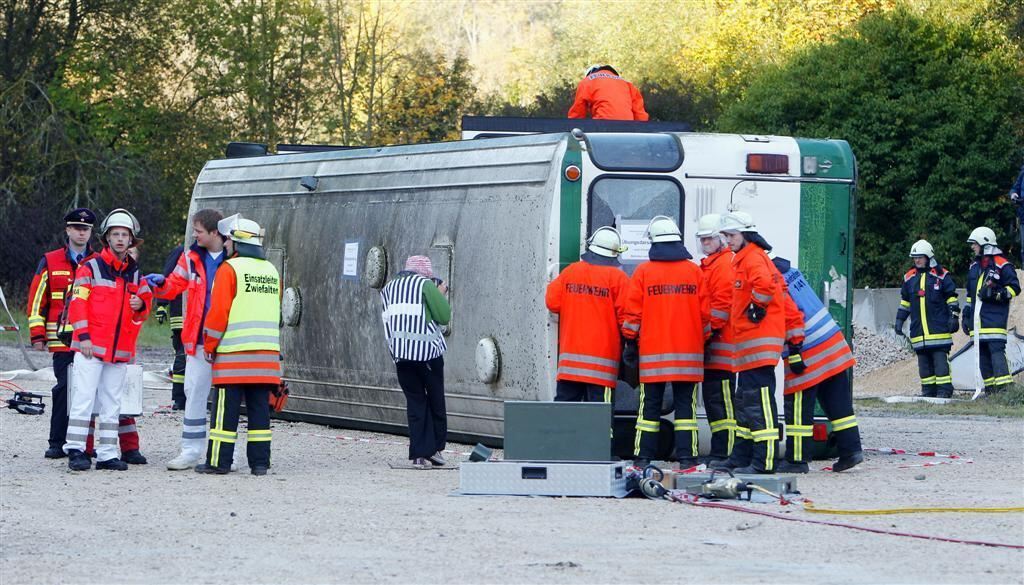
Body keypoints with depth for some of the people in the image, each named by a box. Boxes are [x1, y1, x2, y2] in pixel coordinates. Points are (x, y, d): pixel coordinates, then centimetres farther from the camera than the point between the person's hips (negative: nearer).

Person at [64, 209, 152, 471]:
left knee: (111, 403, 8)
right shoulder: (91, 267, -2)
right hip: (90, 346, -5)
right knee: (84, 398, -9)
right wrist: (83, 336, -13)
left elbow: (145, 305, 22)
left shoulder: (135, 273, 14)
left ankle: (107, 454, 11)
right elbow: (77, 302, -6)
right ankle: (75, 451, -7)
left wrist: (141, 305, -3)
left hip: (120, 349, 5)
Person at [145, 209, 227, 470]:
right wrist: (160, 284, -10)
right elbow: (175, 284, 12)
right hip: (199, 340, 4)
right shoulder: (192, 257, 7)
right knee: (194, 393, 7)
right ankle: (191, 451, 14)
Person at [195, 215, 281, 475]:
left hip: (233, 355, -6)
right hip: (267, 354, 6)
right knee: (259, 408, 7)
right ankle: (259, 461, 6)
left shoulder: (230, 269, -7)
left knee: (226, 410, -3)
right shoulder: (272, 271, 14)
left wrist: (209, 346, -1)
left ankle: (219, 461, -2)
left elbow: (218, 311, -10)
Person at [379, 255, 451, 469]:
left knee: (414, 402, 7)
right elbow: (444, 316, -7)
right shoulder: (426, 284, -2)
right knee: (435, 401, 10)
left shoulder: (388, 288, 16)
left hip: (399, 354, 4)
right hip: (427, 352, -4)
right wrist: (441, 294, 11)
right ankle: (435, 449, 12)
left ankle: (418, 454, 0)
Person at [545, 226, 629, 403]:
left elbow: (552, 302, 5)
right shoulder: (618, 278, -6)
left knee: (565, 400, 8)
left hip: (570, 354, 3)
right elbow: (626, 315, -9)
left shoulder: (570, 271, 4)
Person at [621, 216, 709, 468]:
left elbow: (633, 312, 1)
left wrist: (631, 342, 10)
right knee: (685, 405, 3)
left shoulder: (643, 272, 0)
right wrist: (703, 340, 17)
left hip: (652, 352, -1)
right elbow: (705, 311, 5)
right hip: (688, 353, 1)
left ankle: (643, 457, 4)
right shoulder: (694, 271, 3)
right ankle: (687, 458, -2)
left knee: (650, 406, 5)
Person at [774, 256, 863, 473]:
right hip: (835, 346, 9)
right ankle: (851, 449, 11)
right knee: (839, 404, 11)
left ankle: (796, 459, 3)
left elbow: (791, 315, -21)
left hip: (809, 357, -9)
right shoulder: (790, 272, 13)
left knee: (798, 409, 0)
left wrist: (795, 352, -18)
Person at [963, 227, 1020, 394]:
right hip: (978, 318, 8)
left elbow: (1014, 288, -6)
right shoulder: (974, 267, 20)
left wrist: (995, 294, -17)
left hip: (995, 316, -8)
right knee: (983, 352, 5)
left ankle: (1004, 385, -23)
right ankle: (990, 388, 9)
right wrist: (967, 316, 23)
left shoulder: (1002, 265, -4)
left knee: (996, 349, -17)